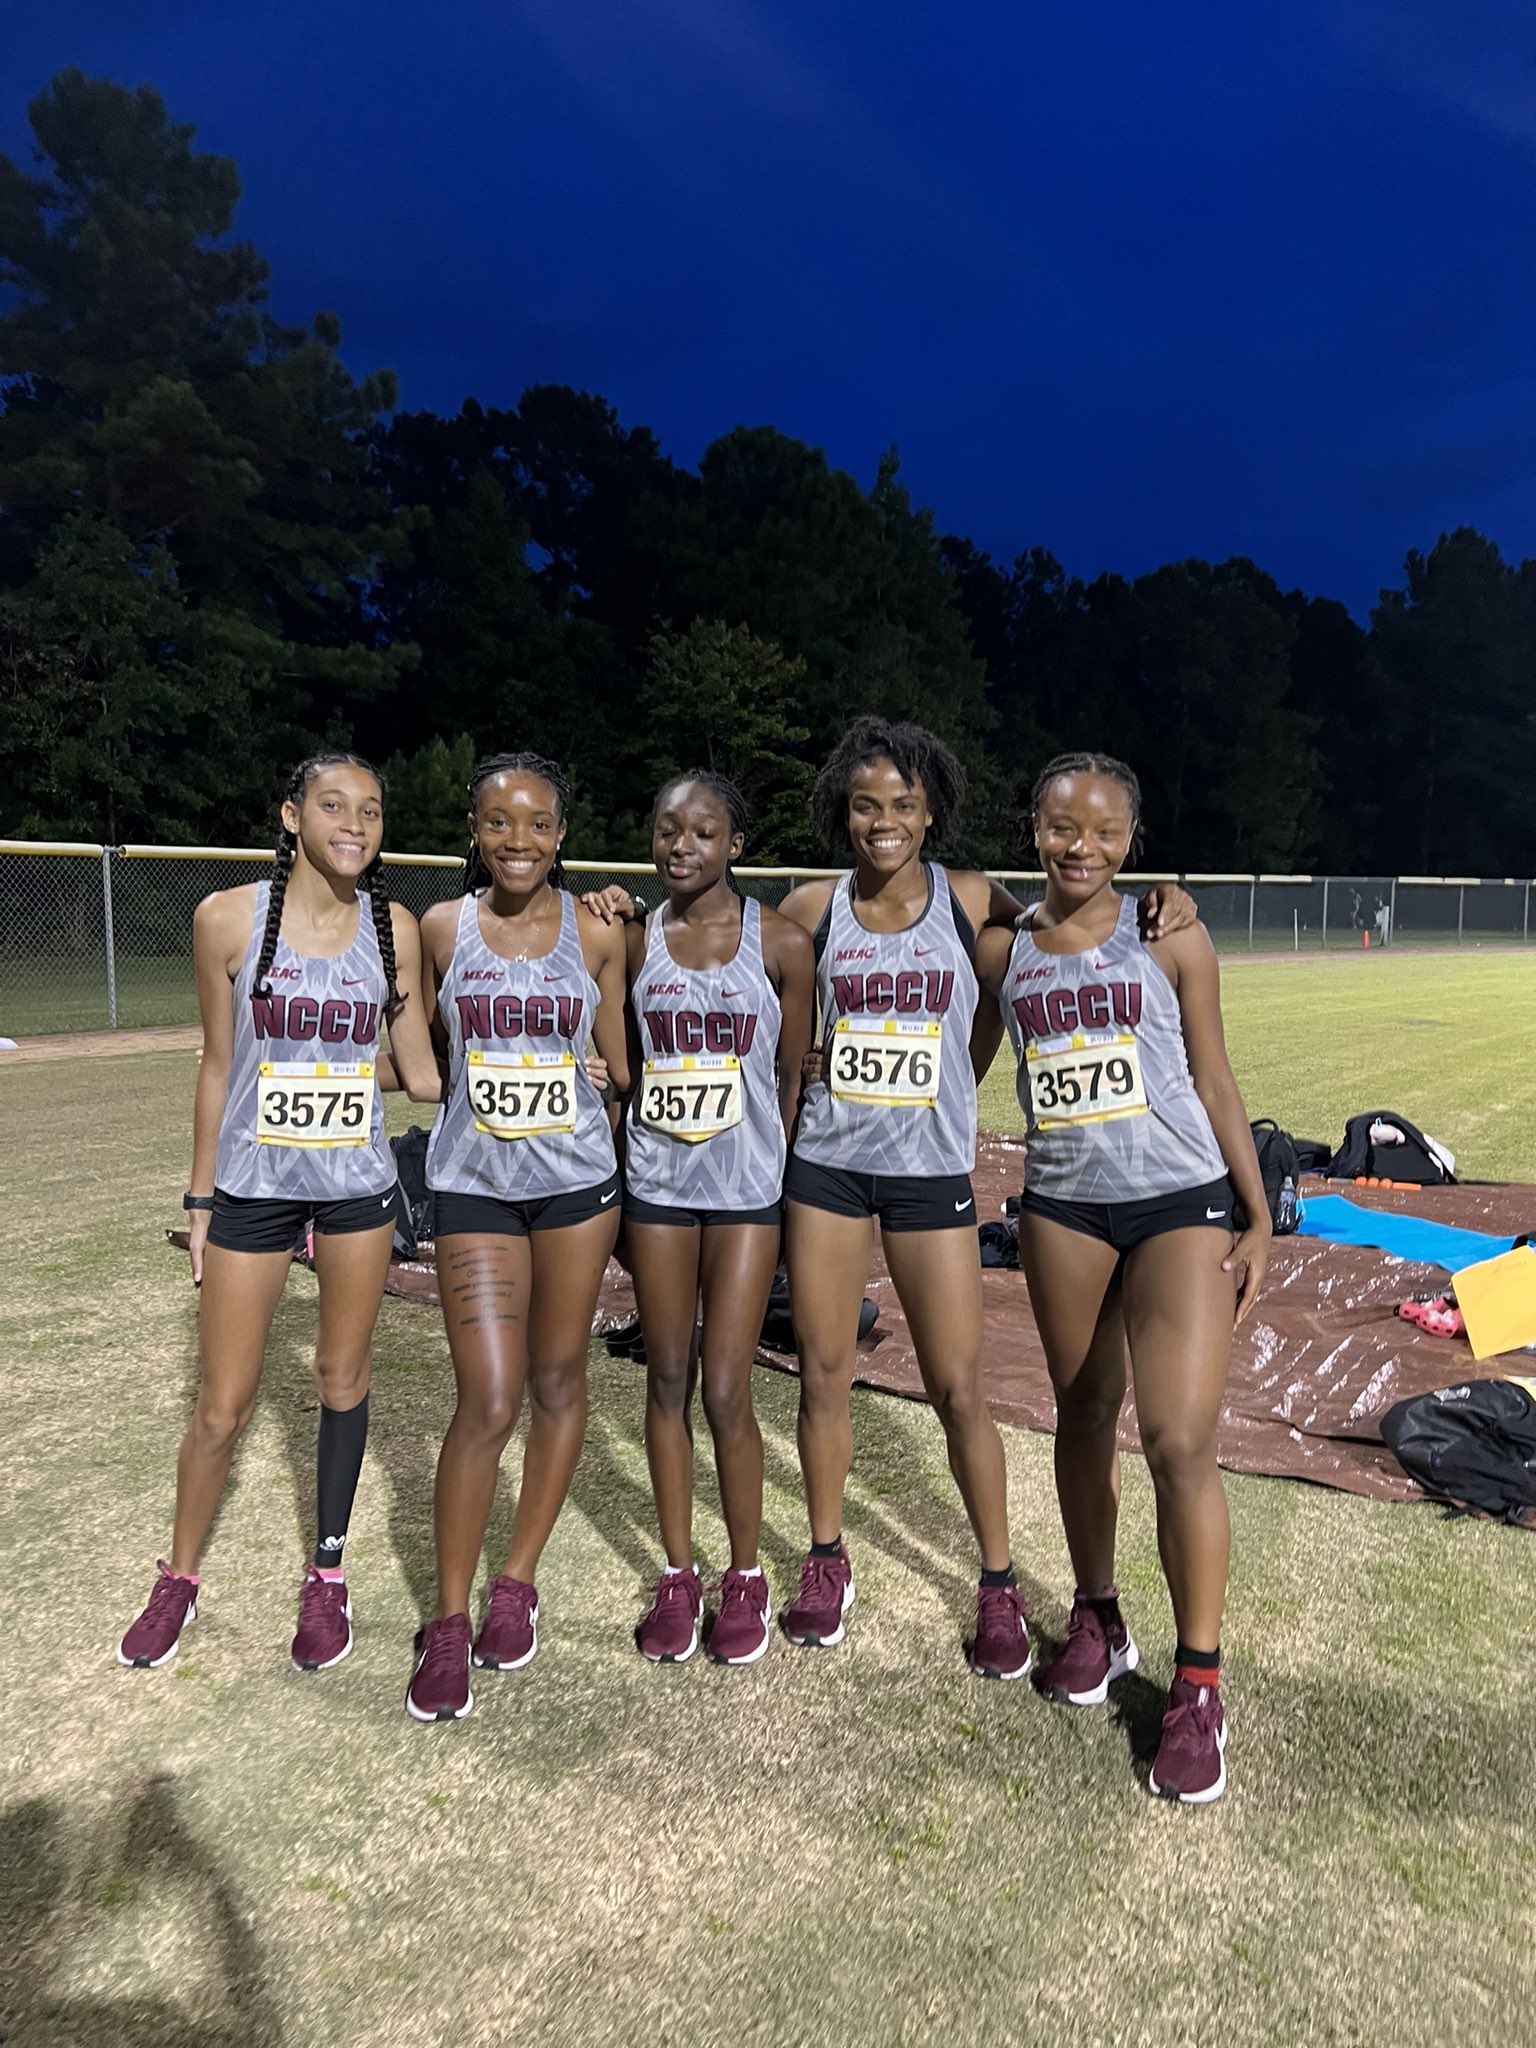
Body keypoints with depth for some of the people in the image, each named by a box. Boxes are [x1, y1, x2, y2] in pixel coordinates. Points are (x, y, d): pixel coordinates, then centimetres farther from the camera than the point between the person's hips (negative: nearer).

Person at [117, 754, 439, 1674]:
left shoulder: (395, 927, -3)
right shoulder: (230, 917, -6)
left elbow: (423, 1066, 3)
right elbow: (218, 1065, 1)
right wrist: (201, 1200, 5)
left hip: (359, 1185, 1)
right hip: (252, 1187, -1)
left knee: (343, 1378, 12)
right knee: (222, 1408, 7)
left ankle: (329, 1574, 32)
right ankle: (179, 1580, 33)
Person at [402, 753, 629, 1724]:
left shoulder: (596, 934, -1)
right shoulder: (443, 928, 0)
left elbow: (624, 1064, 6)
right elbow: (429, 1054, 12)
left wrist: (644, 1179, 6)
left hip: (578, 1179, 1)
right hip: (474, 1184, -1)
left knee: (560, 1384, 11)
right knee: (489, 1402, -6)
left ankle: (518, 1580, 31)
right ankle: (450, 1623, 13)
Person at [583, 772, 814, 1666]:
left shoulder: (780, 941, -4)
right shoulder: (636, 938, 3)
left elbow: (796, 1071, 1)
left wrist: (778, 1167, 0)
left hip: (745, 1189, -3)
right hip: (657, 1184, 3)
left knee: (726, 1392, -1)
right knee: (667, 1382, 11)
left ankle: (747, 1576, 22)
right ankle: (679, 1573, 27)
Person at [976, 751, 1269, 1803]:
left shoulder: (1170, 940, -2)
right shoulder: (1000, 950, 4)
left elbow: (1215, 1081, 2)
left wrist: (1258, 1217, 1)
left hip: (1183, 1203, -2)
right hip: (1063, 1208, 3)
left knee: (1181, 1441, -9)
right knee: (1082, 1420, 15)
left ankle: (1199, 1684, 10)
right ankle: (1098, 1618, 36)